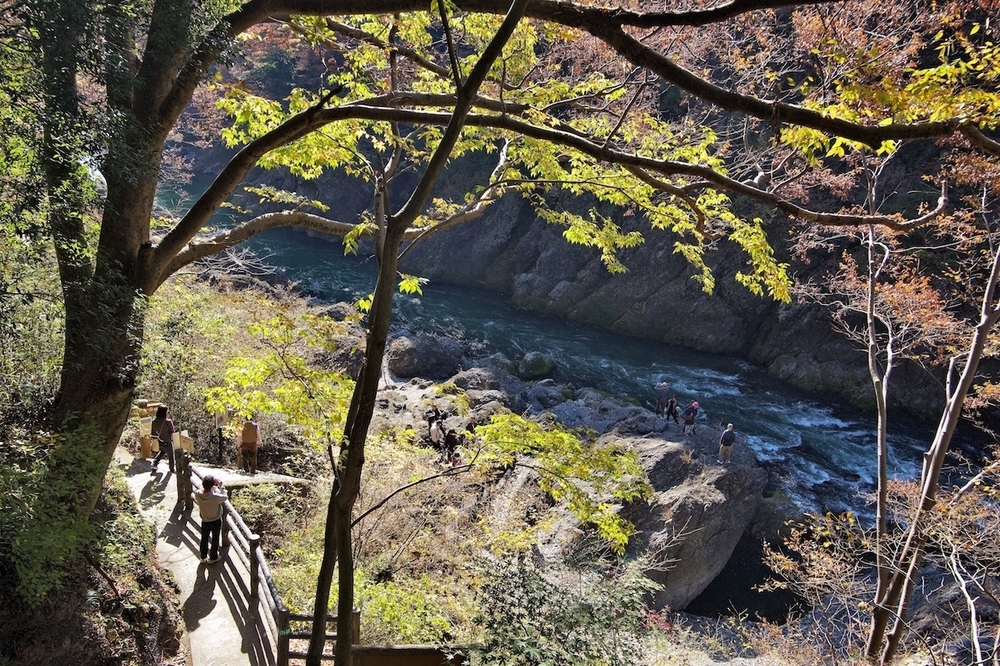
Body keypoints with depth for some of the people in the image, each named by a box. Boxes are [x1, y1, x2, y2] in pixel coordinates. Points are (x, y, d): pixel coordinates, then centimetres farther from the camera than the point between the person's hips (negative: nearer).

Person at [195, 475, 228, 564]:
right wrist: (220, 486, -10)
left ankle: (203, 557, 42)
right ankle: (213, 558, 37)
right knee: (215, 540, 20)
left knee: (204, 539, 25)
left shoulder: (197, 494, -25)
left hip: (204, 522, 3)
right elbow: (225, 497, -15)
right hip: (216, 521, -3)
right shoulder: (215, 497, -36)